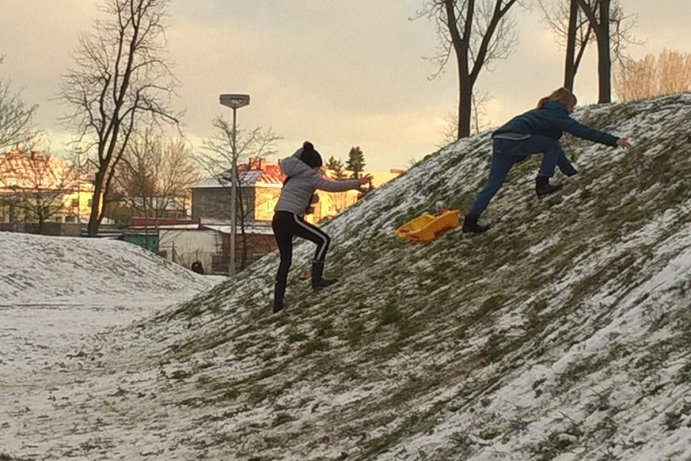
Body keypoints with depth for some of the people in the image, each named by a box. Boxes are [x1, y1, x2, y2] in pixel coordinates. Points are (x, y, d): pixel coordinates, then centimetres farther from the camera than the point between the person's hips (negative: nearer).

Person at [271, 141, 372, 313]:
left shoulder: (293, 174, 19)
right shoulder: (309, 176, -2)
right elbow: (333, 186, -7)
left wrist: (304, 149, 43)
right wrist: (357, 183, -2)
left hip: (277, 220, 8)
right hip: (291, 218, -8)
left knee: (285, 259, 15)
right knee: (323, 239, 1)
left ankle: (278, 302, 13)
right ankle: (316, 279, -9)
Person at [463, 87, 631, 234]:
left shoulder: (543, 113, 35)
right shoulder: (557, 114, 8)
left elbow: (552, 147, 39)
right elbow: (583, 131, 0)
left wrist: (572, 172, 41)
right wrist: (614, 141, 1)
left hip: (499, 140, 8)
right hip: (516, 139, -8)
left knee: (493, 183, 6)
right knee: (552, 145, 10)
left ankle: (470, 219, -2)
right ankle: (542, 184, 5)